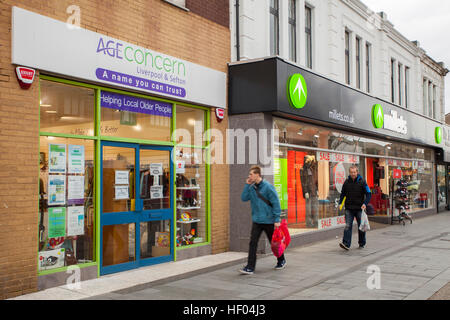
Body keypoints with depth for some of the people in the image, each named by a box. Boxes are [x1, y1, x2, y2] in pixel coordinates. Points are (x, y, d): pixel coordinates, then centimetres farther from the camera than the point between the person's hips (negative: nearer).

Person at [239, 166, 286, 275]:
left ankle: (281, 261, 35)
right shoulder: (252, 187, 5)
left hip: (268, 221, -5)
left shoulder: (268, 187, -14)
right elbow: (244, 198, 0)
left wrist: (277, 220, -16)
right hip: (256, 221, 5)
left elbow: (276, 203, -14)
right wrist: (247, 185, -6)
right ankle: (250, 267, -4)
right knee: (253, 243, -5)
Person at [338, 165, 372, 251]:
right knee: (348, 226, -10)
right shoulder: (346, 182, 6)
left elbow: (369, 194, -3)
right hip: (349, 208, 1)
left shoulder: (362, 182, -3)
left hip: (359, 208, -1)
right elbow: (343, 194, 16)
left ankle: (362, 243, 25)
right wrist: (340, 203, 3)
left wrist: (365, 203, -18)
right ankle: (346, 244, -16)